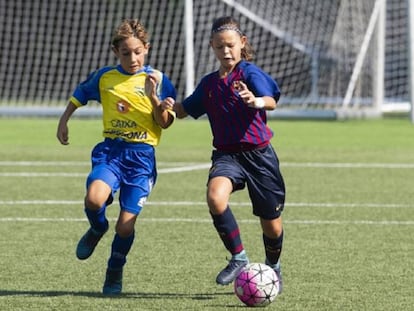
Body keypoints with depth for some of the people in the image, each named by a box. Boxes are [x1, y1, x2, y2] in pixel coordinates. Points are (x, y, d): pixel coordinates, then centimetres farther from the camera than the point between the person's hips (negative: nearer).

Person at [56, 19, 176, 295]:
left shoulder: (158, 80, 1)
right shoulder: (104, 77, 8)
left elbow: (165, 123, -3)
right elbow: (79, 95, 27)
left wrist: (153, 97, -18)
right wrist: (64, 121, 23)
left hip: (142, 155, -1)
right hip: (110, 150, 1)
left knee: (126, 223, -6)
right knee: (94, 199, -27)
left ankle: (115, 273, 21)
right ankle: (98, 230, 9)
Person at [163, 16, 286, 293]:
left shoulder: (249, 72, -7)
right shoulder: (209, 84, 11)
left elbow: (271, 101, -24)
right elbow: (185, 109, 24)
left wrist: (256, 102, -48)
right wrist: (170, 106, 1)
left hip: (259, 154, -3)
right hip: (226, 154, 3)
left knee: (272, 226, 5)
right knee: (215, 197, -30)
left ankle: (273, 267, 38)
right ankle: (239, 258, -14)